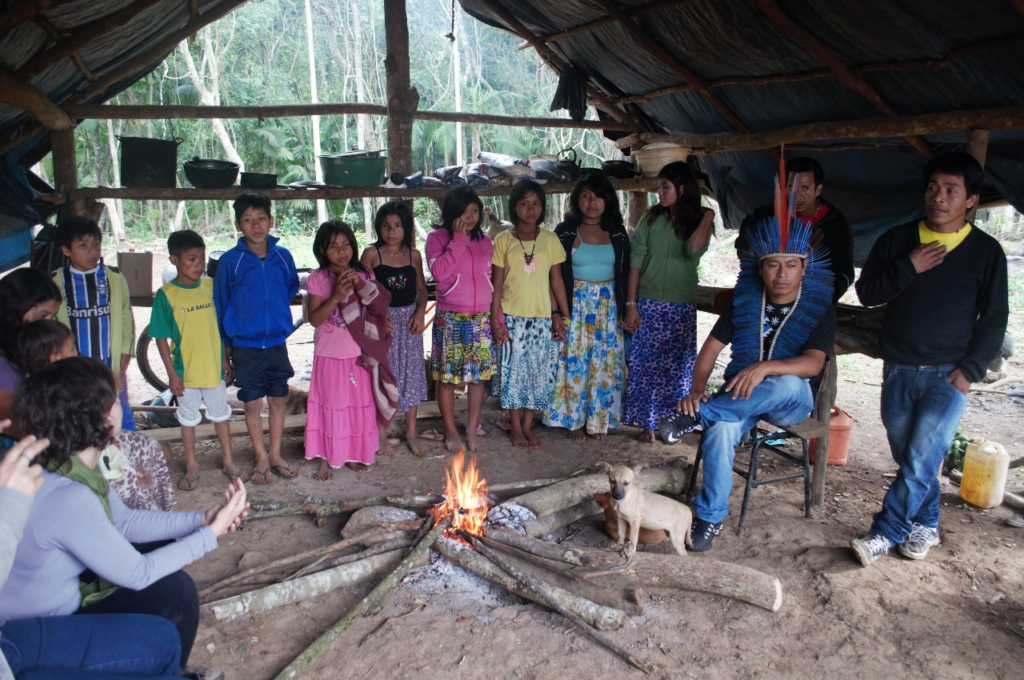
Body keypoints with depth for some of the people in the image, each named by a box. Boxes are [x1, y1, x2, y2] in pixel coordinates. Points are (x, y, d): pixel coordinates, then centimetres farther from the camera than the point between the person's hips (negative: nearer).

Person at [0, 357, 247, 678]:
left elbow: (125, 522, 3)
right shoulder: (67, 497, -35)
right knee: (176, 593, -13)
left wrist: (201, 518, -7)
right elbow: (137, 574, -25)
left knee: (163, 543, 12)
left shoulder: (69, 464, -7)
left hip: (58, 589, 9)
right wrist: (212, 533, -18)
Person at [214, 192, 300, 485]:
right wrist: (225, 350, 1)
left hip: (277, 344, 2)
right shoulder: (230, 261, -8)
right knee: (253, 404, 6)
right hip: (245, 347, -2)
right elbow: (220, 306, -1)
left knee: (278, 400, 11)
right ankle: (262, 459, 21)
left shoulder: (283, 257, -1)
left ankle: (275, 455, 26)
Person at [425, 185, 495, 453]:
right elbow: (439, 271, -21)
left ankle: (471, 430, 22)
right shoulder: (438, 237, -3)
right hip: (449, 319, -3)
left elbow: (492, 282, 12)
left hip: (481, 319, 3)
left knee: (479, 376, 7)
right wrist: (459, 239, -18)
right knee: (447, 376, 4)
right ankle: (451, 431, 21)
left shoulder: (484, 240, 9)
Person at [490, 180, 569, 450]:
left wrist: (561, 315, 3)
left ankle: (528, 425, 21)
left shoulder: (550, 239, 4)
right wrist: (495, 320, -7)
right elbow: (496, 284, -2)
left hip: (541, 317, 2)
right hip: (512, 317, -2)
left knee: (538, 371, 6)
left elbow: (556, 280, 6)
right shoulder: (503, 240, -1)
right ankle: (515, 428, 17)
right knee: (513, 370, 3)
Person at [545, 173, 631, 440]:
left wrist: (624, 310, 2)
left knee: (605, 363, 5)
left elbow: (625, 273, 8)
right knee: (574, 361, 0)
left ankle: (598, 420, 17)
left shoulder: (617, 233, 5)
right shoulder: (565, 232, -2)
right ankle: (574, 419, 13)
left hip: (608, 305, 2)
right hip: (575, 304, -2)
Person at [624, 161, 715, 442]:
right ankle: (647, 422, 16)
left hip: (682, 307, 0)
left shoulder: (698, 222, 1)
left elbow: (694, 249, -20)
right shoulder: (651, 219, 1)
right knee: (645, 363, 3)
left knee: (678, 366, 6)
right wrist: (631, 304, -8)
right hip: (648, 304, 0)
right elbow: (635, 261, -3)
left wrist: (707, 217, -15)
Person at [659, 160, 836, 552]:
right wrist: (697, 388, -16)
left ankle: (694, 417, -31)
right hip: (738, 395, 1)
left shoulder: (819, 310, -2)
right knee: (722, 430, -33)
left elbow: (813, 363, -17)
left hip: (792, 402, -1)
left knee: (787, 384, -38)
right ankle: (711, 516, -20)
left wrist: (765, 367, -36)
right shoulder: (745, 301, 5)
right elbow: (712, 346, 2)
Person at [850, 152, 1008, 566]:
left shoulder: (986, 251, 3)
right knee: (907, 457, 10)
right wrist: (908, 268, -12)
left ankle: (885, 533, -2)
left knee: (921, 458, -12)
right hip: (899, 371, 3)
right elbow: (866, 292, 2)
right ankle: (925, 526, 28)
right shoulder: (897, 240, 7)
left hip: (949, 374, -2)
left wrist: (969, 370, -6)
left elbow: (994, 318, 4)